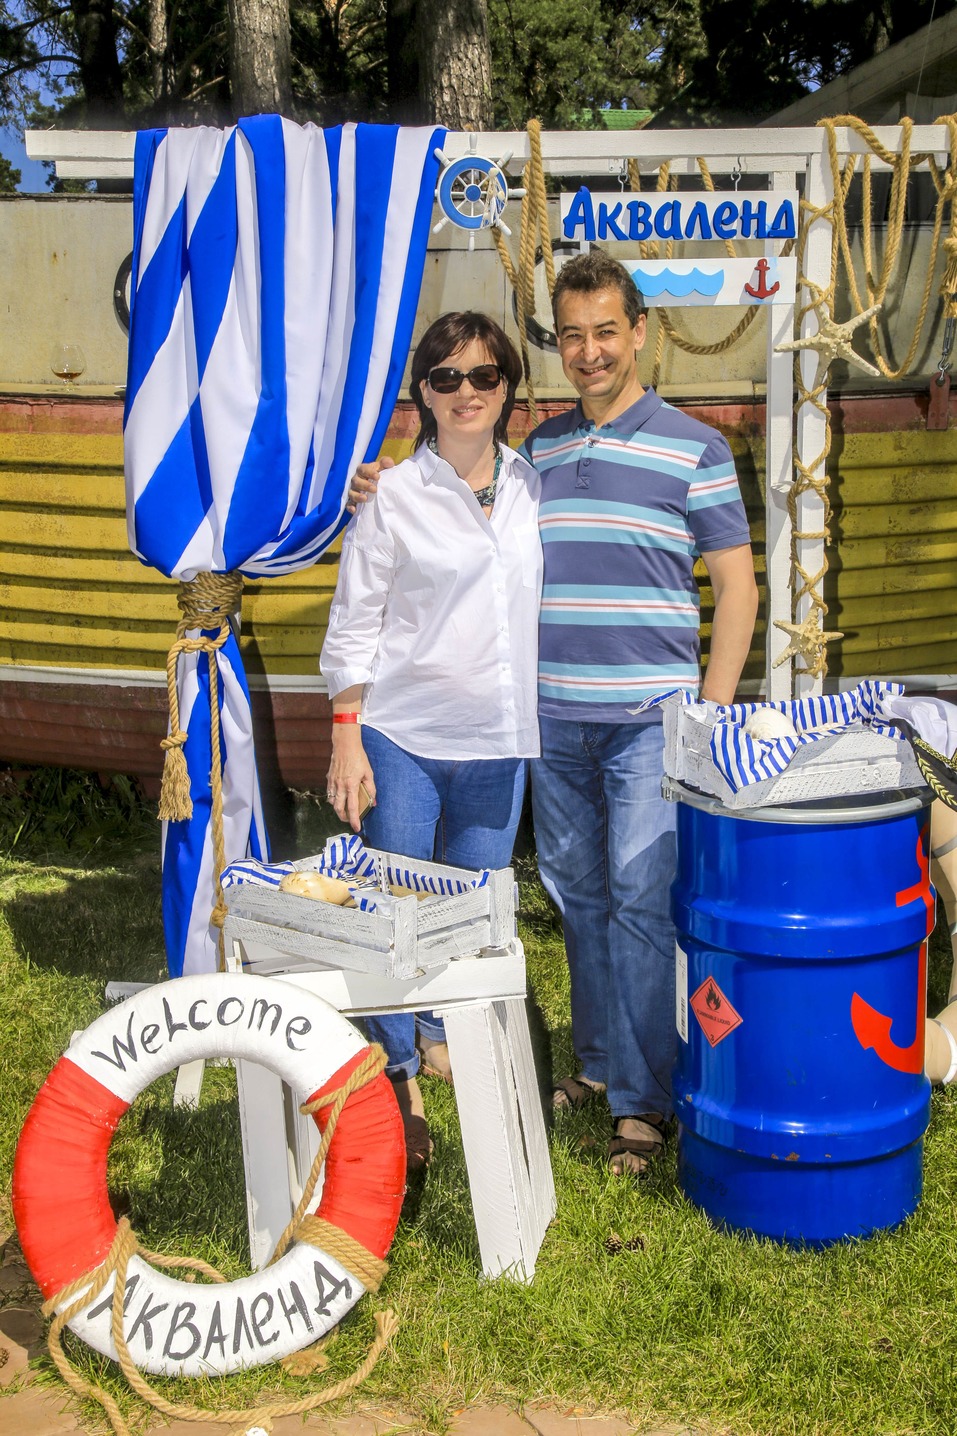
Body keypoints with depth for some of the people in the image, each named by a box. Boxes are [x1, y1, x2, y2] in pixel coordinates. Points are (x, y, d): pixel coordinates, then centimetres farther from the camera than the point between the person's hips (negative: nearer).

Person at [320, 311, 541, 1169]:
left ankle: (444, 1035, 36)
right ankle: (399, 1079, 14)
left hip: (497, 742, 3)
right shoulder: (394, 498, -4)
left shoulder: (535, 489, 6)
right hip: (402, 736, -3)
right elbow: (353, 628, -3)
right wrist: (347, 741, -7)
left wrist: (544, 725, 12)